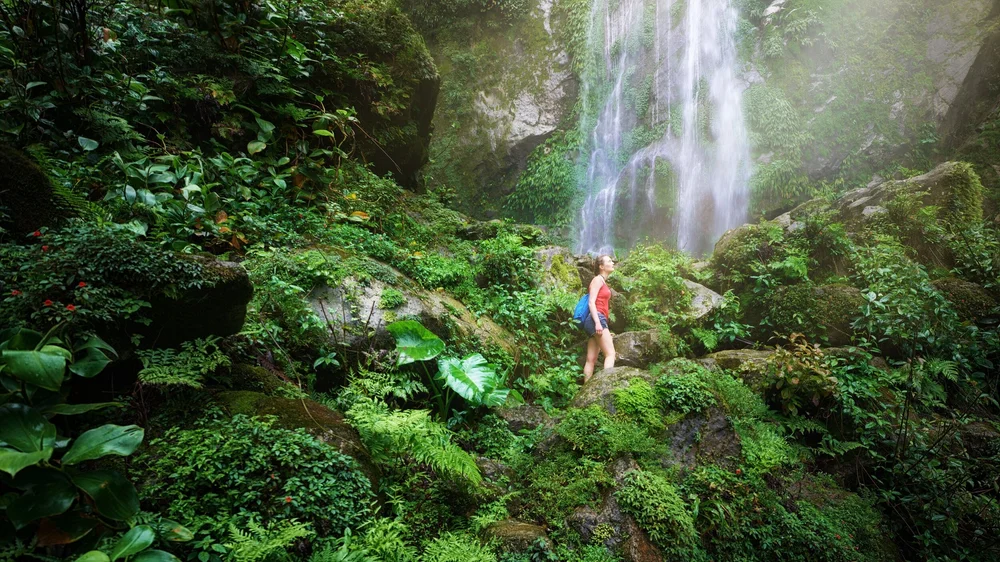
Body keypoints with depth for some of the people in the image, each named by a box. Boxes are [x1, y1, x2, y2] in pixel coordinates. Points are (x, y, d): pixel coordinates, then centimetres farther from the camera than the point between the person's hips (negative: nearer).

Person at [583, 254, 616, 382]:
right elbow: (591, 302, -11)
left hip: (598, 320, 9)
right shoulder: (598, 279, 0)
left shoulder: (603, 281, 26)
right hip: (596, 319, -9)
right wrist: (597, 322, -22)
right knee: (610, 354, -17)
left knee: (591, 359, 1)